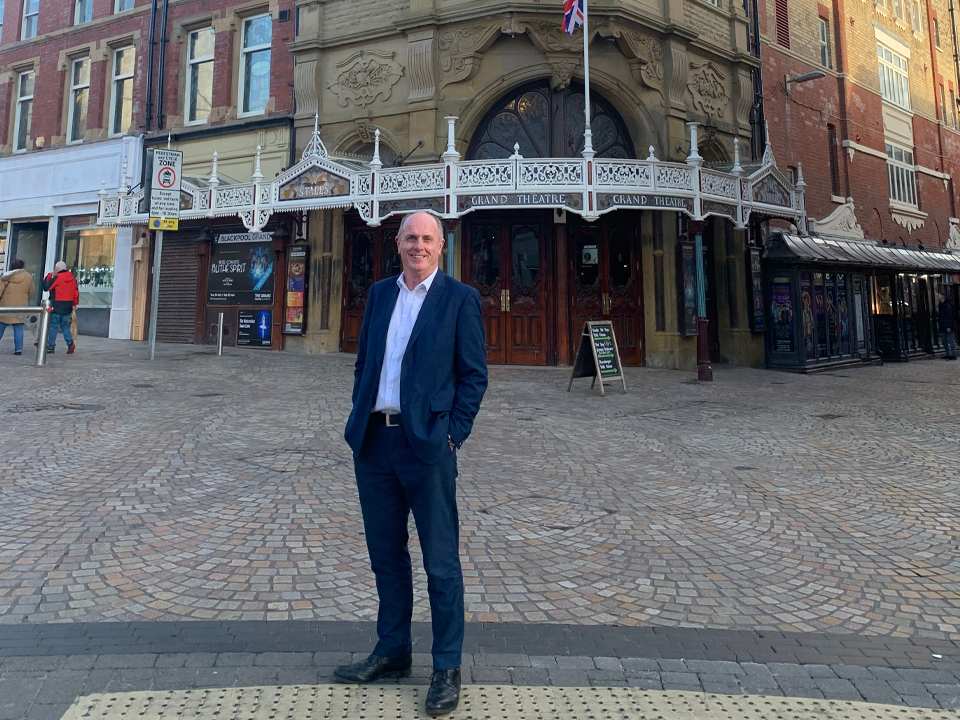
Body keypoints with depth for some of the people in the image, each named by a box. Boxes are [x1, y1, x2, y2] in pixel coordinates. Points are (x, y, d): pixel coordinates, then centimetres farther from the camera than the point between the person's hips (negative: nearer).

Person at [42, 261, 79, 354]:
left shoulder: (57, 277, -9)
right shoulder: (72, 278, 7)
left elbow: (46, 287, -4)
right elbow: (76, 292, 11)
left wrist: (49, 275, 5)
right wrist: (75, 304, 19)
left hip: (57, 306, -5)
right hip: (68, 306, 5)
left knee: (53, 326, 3)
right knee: (65, 325, 14)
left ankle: (51, 347, 6)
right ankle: (70, 343, -5)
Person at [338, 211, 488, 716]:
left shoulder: (460, 298, -2)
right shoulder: (379, 294, 13)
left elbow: (474, 375, -3)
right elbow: (363, 361, 17)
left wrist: (452, 434, -10)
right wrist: (360, 416, 7)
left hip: (426, 444, -5)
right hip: (373, 442, 6)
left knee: (441, 562, 4)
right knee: (385, 555, 17)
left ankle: (447, 668, 20)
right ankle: (392, 651, 34)